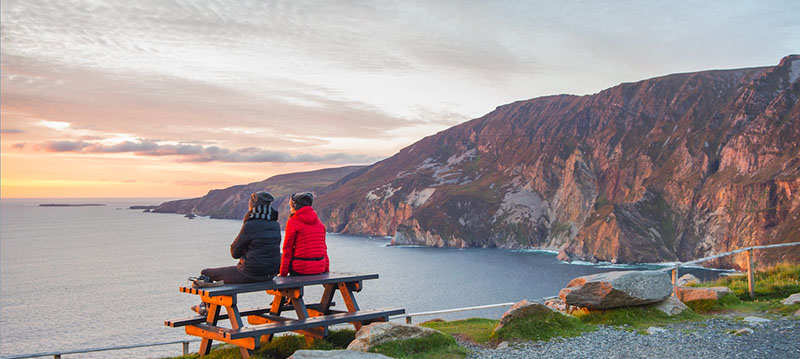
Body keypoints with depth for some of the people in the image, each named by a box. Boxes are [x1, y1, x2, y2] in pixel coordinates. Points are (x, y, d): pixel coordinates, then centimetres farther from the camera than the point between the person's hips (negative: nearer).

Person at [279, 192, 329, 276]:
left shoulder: (293, 222, -4)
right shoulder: (319, 222, 13)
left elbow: (288, 249, -6)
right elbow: (323, 247, 15)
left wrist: (283, 273, -2)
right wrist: (326, 270, 19)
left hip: (300, 269, -6)